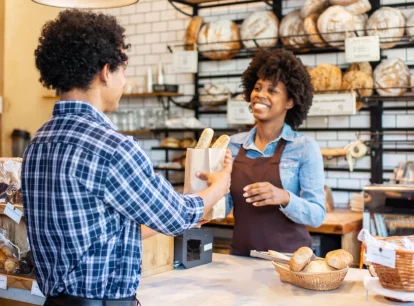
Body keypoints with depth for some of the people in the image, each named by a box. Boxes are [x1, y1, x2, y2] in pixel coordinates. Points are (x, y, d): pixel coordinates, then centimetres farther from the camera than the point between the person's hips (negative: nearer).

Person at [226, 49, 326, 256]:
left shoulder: (304, 147, -4)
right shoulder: (234, 145, 6)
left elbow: (316, 216, -7)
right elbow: (223, 209, 6)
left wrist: (284, 198, -24)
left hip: (288, 257, -3)